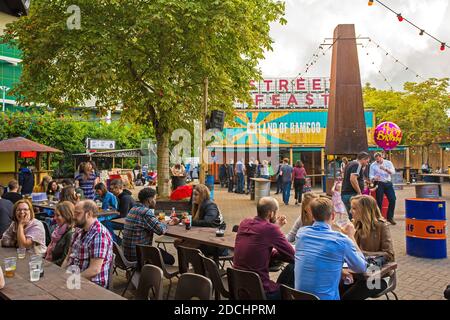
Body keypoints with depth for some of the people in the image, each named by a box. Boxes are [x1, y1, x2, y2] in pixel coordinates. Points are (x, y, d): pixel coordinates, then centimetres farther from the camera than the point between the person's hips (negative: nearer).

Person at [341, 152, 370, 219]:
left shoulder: (350, 164, 19)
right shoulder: (357, 165, -11)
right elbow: (353, 179, -25)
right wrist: (359, 192, -18)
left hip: (345, 194, 10)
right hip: (352, 195, -10)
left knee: (351, 217, 13)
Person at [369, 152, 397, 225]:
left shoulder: (388, 163, 5)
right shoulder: (373, 165, 2)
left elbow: (393, 172, -9)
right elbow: (371, 176, -1)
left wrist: (385, 169, -26)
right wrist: (374, 178, -25)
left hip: (388, 183, 2)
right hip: (379, 184, -2)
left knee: (393, 200, -2)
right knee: (379, 202, -1)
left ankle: (390, 217, 14)